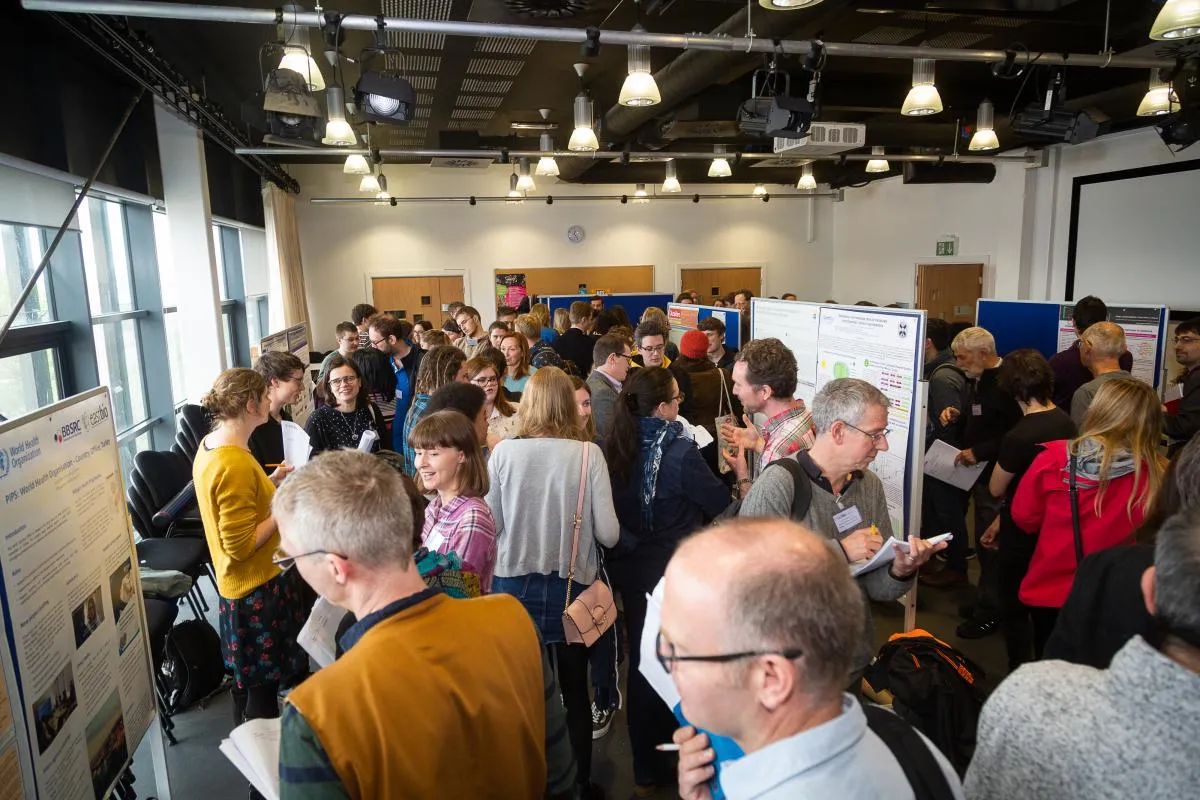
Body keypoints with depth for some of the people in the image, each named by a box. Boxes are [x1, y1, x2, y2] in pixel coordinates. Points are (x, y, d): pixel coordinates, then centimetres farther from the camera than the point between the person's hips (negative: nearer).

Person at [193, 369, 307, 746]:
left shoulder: (209, 445, 3)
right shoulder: (236, 464, -28)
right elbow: (241, 545, -27)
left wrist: (269, 482, 8)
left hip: (238, 586, 10)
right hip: (258, 588, -10)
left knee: (248, 676, 26)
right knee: (263, 686, 7)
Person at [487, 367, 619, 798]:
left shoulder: (503, 451, -10)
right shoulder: (588, 453, -13)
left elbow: (491, 525, -3)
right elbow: (608, 533, -11)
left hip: (514, 582, 1)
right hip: (572, 583, -1)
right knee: (574, 690, 17)